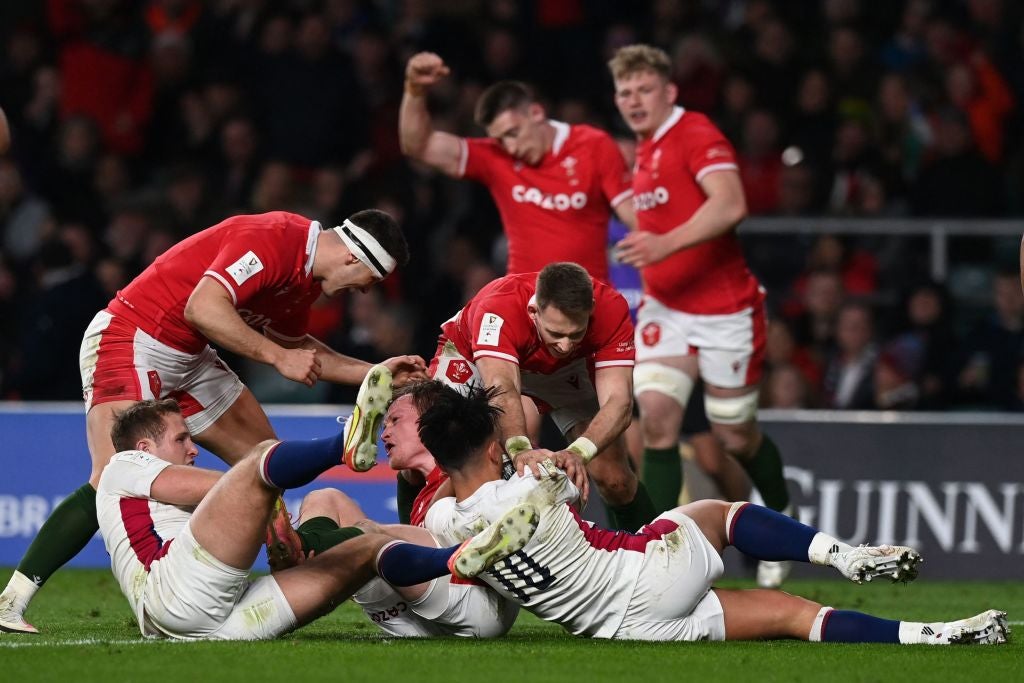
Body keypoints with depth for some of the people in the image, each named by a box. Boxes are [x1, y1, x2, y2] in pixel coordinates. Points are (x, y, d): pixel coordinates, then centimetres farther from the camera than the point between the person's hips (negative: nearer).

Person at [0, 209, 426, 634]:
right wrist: (278, 356, -26)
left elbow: (294, 346, 24)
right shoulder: (272, 239, -23)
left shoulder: (307, 277, 8)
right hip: (130, 340, -11)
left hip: (190, 358, 11)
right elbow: (203, 308, -33)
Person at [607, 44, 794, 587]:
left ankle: (781, 516, 34)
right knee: (656, 412, -15)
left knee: (735, 437, 4)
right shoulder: (645, 153, 12)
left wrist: (666, 244, -40)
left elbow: (730, 205, -31)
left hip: (724, 308, -6)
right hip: (666, 307, 6)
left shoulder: (696, 135, -14)